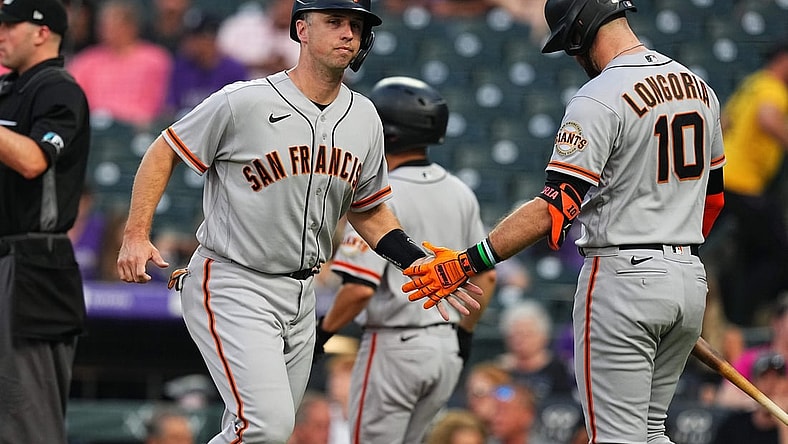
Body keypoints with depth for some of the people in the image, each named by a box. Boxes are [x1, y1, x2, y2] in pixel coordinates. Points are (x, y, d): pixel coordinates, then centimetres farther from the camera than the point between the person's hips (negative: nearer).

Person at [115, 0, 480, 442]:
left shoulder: (365, 118, 6)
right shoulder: (243, 102, -14)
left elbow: (368, 209, 19)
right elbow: (164, 153, -3)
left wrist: (421, 264, 5)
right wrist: (136, 235, -14)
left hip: (301, 296, 7)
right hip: (231, 287, -7)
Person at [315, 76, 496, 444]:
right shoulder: (460, 193, 7)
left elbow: (360, 288, -21)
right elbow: (486, 277, 11)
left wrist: (324, 329, -6)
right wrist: (463, 334, 22)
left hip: (395, 345, -7)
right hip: (447, 347, 7)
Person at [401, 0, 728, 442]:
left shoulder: (600, 100, -15)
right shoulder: (698, 87, 10)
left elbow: (557, 205, -22)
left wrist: (469, 262, -22)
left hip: (624, 275, -8)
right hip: (691, 276, 8)